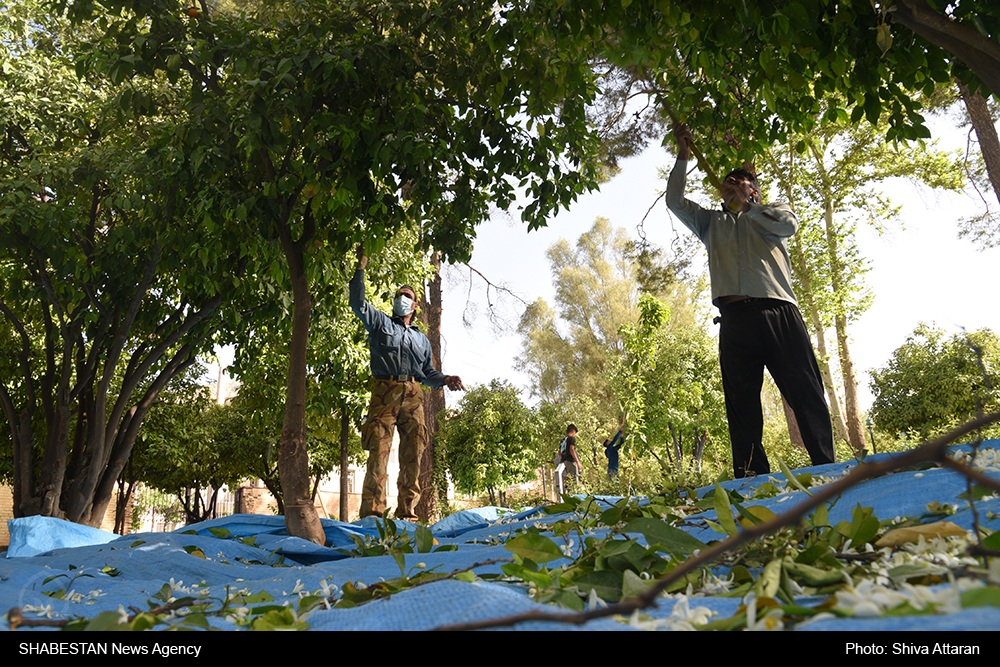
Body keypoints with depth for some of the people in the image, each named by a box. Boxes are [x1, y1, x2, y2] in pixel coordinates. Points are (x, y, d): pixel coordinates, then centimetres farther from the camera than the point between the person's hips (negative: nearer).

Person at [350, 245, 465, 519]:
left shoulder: (421, 339, 29)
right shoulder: (380, 323, 19)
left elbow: (427, 372, 28)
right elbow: (358, 304, 7)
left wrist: (445, 380, 8)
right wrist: (360, 269, 7)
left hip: (412, 396, 4)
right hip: (385, 391, -4)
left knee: (412, 455, -2)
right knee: (379, 450, -15)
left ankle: (407, 511, 2)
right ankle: (372, 511, -16)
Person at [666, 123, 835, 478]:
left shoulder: (772, 211, 22)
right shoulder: (712, 222, 28)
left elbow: (788, 224, -1)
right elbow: (675, 201, 19)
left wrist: (746, 206, 5)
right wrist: (683, 154, 16)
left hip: (779, 313, -1)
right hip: (735, 319, 2)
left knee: (807, 396, -7)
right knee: (743, 407, -4)